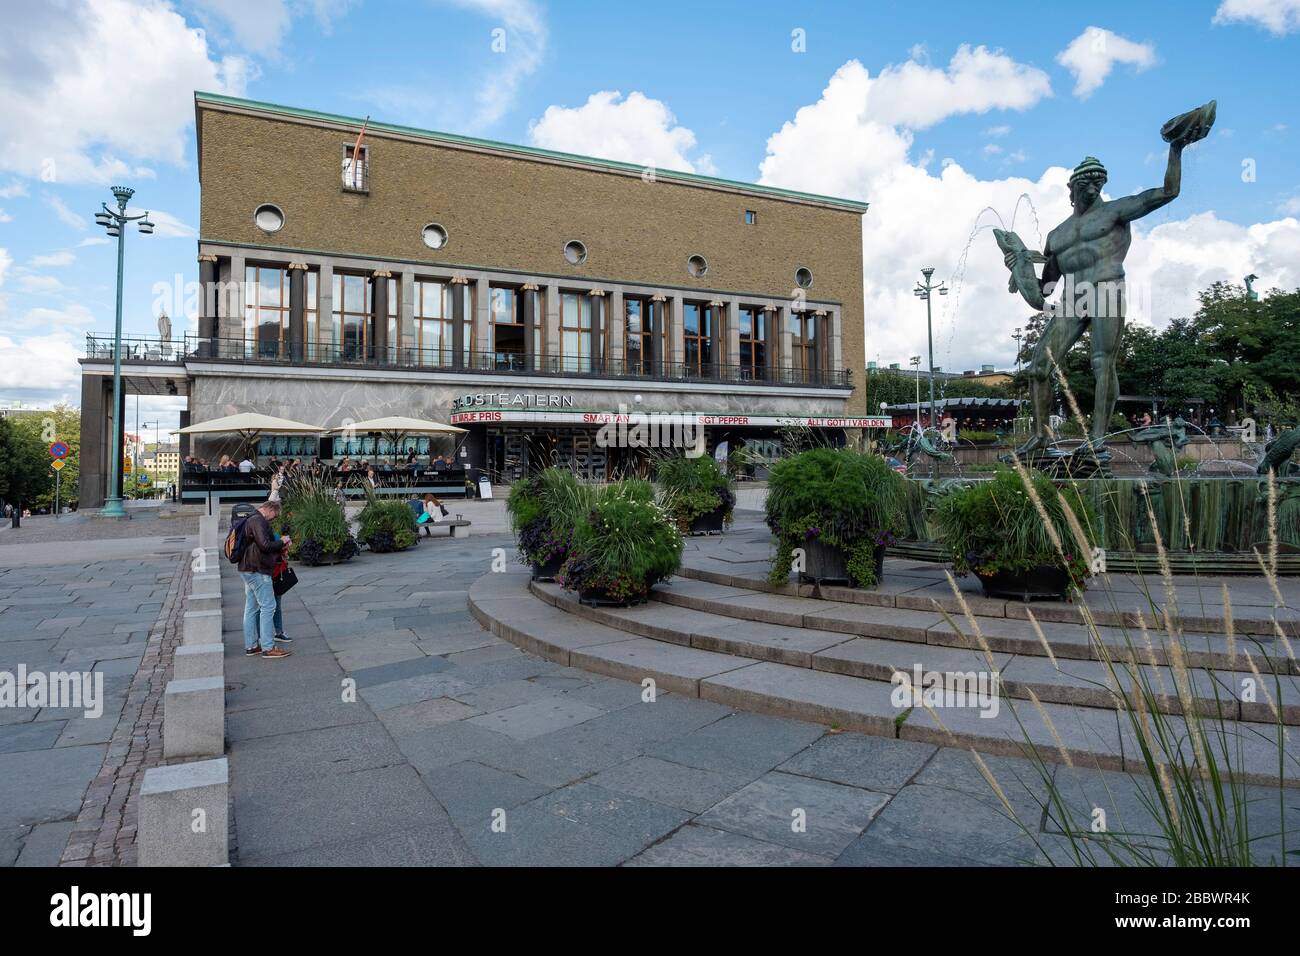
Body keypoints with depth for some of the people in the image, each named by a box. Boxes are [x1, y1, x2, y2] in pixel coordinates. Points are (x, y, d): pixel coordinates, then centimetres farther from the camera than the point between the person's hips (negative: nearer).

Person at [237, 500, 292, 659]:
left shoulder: (250, 520, 19)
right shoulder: (258, 521, -15)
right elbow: (265, 545, -24)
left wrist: (280, 547, 11)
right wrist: (282, 542, -8)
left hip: (248, 570, 11)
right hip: (258, 571, -11)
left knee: (251, 608, 14)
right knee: (268, 607, -7)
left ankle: (251, 646, 20)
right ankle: (268, 648, -5)